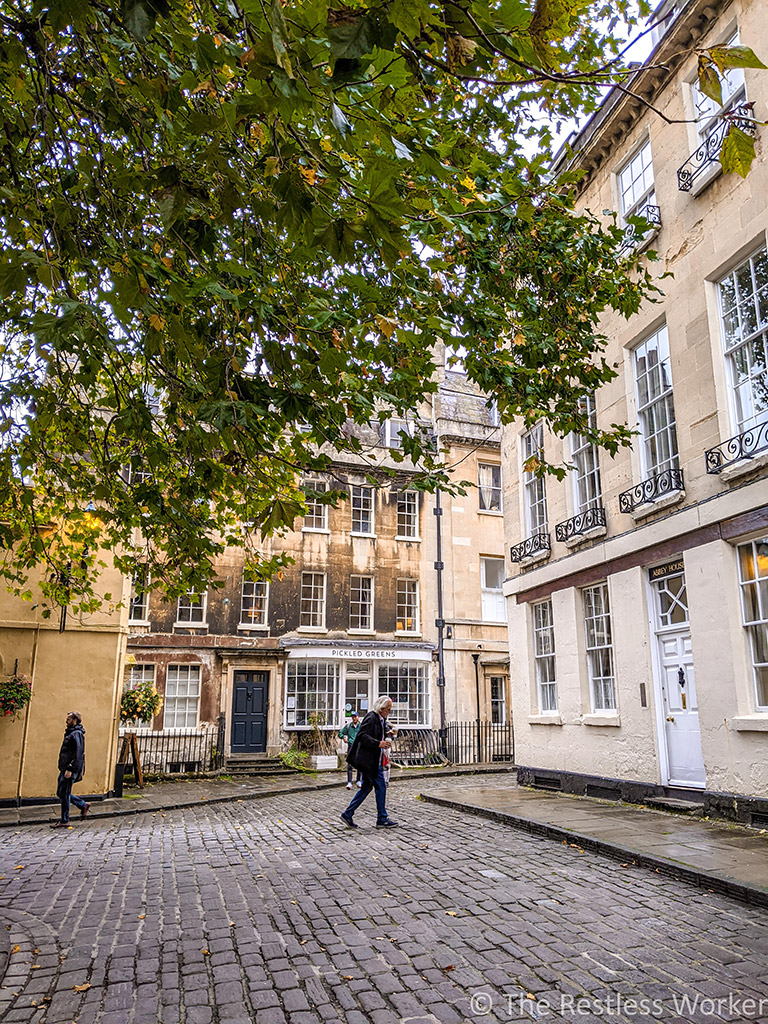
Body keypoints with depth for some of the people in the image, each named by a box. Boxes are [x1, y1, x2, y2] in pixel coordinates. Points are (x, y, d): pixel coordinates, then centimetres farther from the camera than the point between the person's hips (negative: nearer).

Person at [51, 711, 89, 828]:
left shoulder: (76, 734, -15)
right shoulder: (70, 733, 17)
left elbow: (78, 754, -22)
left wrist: (70, 769, -25)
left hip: (70, 770, -10)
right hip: (64, 769, 10)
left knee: (64, 794, -4)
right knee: (60, 793, 14)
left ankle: (64, 821, 6)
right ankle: (83, 804, 22)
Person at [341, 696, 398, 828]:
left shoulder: (381, 719, 16)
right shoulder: (371, 718, -15)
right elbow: (362, 736, -23)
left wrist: (385, 742, 10)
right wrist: (378, 743, -28)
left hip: (375, 760, 10)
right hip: (369, 759, -10)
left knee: (367, 787, 13)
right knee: (380, 786, -3)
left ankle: (348, 814, 17)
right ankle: (382, 819, 7)